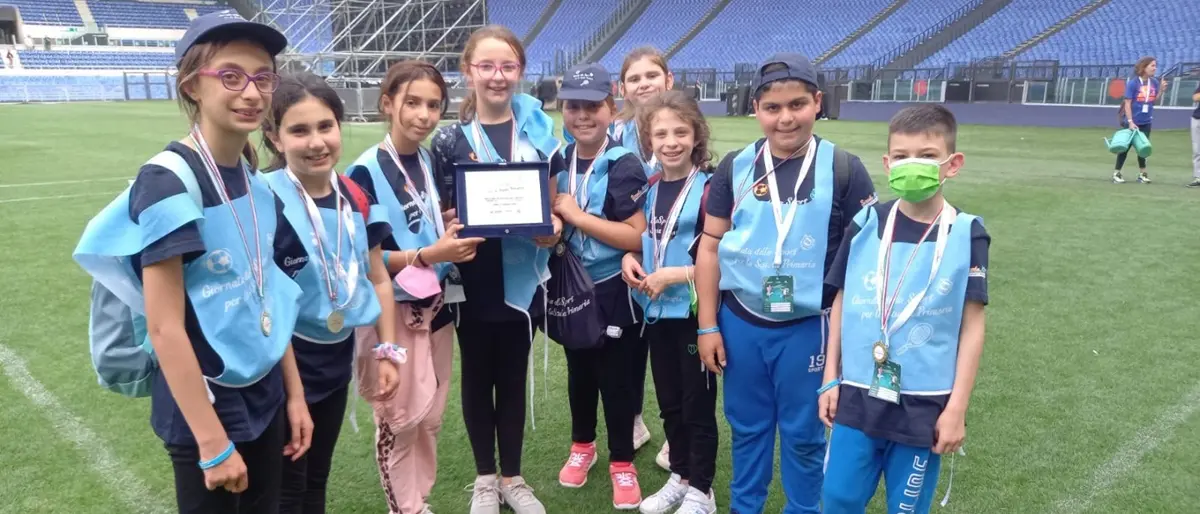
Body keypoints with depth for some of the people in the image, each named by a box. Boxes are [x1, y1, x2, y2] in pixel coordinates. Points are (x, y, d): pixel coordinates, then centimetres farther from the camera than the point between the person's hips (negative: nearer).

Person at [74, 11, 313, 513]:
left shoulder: (258, 184, 4)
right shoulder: (168, 181, -18)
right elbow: (165, 328, -19)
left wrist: (294, 393, 11)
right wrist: (212, 442, -17)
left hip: (264, 398, 7)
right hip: (204, 409, -7)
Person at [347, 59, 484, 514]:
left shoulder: (432, 161, 5)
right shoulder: (365, 172, -13)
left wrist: (455, 234, -3)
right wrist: (428, 255, -24)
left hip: (436, 304, 6)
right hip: (391, 309, -6)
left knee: (431, 416, 14)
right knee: (400, 418, 3)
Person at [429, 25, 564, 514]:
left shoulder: (538, 131, 2)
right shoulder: (449, 140, -2)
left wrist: (553, 226, -15)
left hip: (522, 277, 1)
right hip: (474, 281, -1)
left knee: (513, 377, 13)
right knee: (478, 378, 13)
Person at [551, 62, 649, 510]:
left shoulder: (624, 164, -16)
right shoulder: (559, 161, 2)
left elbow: (636, 236, -24)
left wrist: (575, 214, -22)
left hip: (615, 290, -5)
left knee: (617, 379, 7)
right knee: (580, 373, 19)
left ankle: (621, 463, 25)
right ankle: (582, 445, 40)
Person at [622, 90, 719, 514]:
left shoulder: (710, 188, -14)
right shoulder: (649, 188, 7)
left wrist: (674, 275, -19)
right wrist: (630, 257, -1)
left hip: (695, 313, -6)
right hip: (656, 312, 7)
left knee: (698, 405, 7)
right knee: (669, 403, 18)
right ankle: (680, 477, 36)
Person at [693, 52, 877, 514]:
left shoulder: (844, 170, -8)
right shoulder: (736, 167, -1)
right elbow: (711, 246, 3)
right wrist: (708, 325, 1)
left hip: (808, 328, -2)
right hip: (740, 323, 2)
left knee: (803, 435, 13)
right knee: (747, 427, 17)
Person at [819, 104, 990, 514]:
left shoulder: (967, 235, -7)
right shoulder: (866, 225, -2)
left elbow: (972, 326, -5)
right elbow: (841, 304, 4)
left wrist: (957, 408, -6)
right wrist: (830, 379, 5)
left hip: (924, 406, -1)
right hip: (857, 396, 2)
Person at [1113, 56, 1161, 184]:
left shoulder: (1154, 82, 2)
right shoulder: (1132, 83, -14)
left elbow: (1154, 100, 10)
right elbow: (1128, 103, -15)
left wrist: (1161, 88, -7)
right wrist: (1130, 121, -20)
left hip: (1146, 122, 5)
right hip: (1133, 122, -5)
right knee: (1125, 146, 1)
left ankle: (1142, 174, 20)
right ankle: (1116, 173, 9)